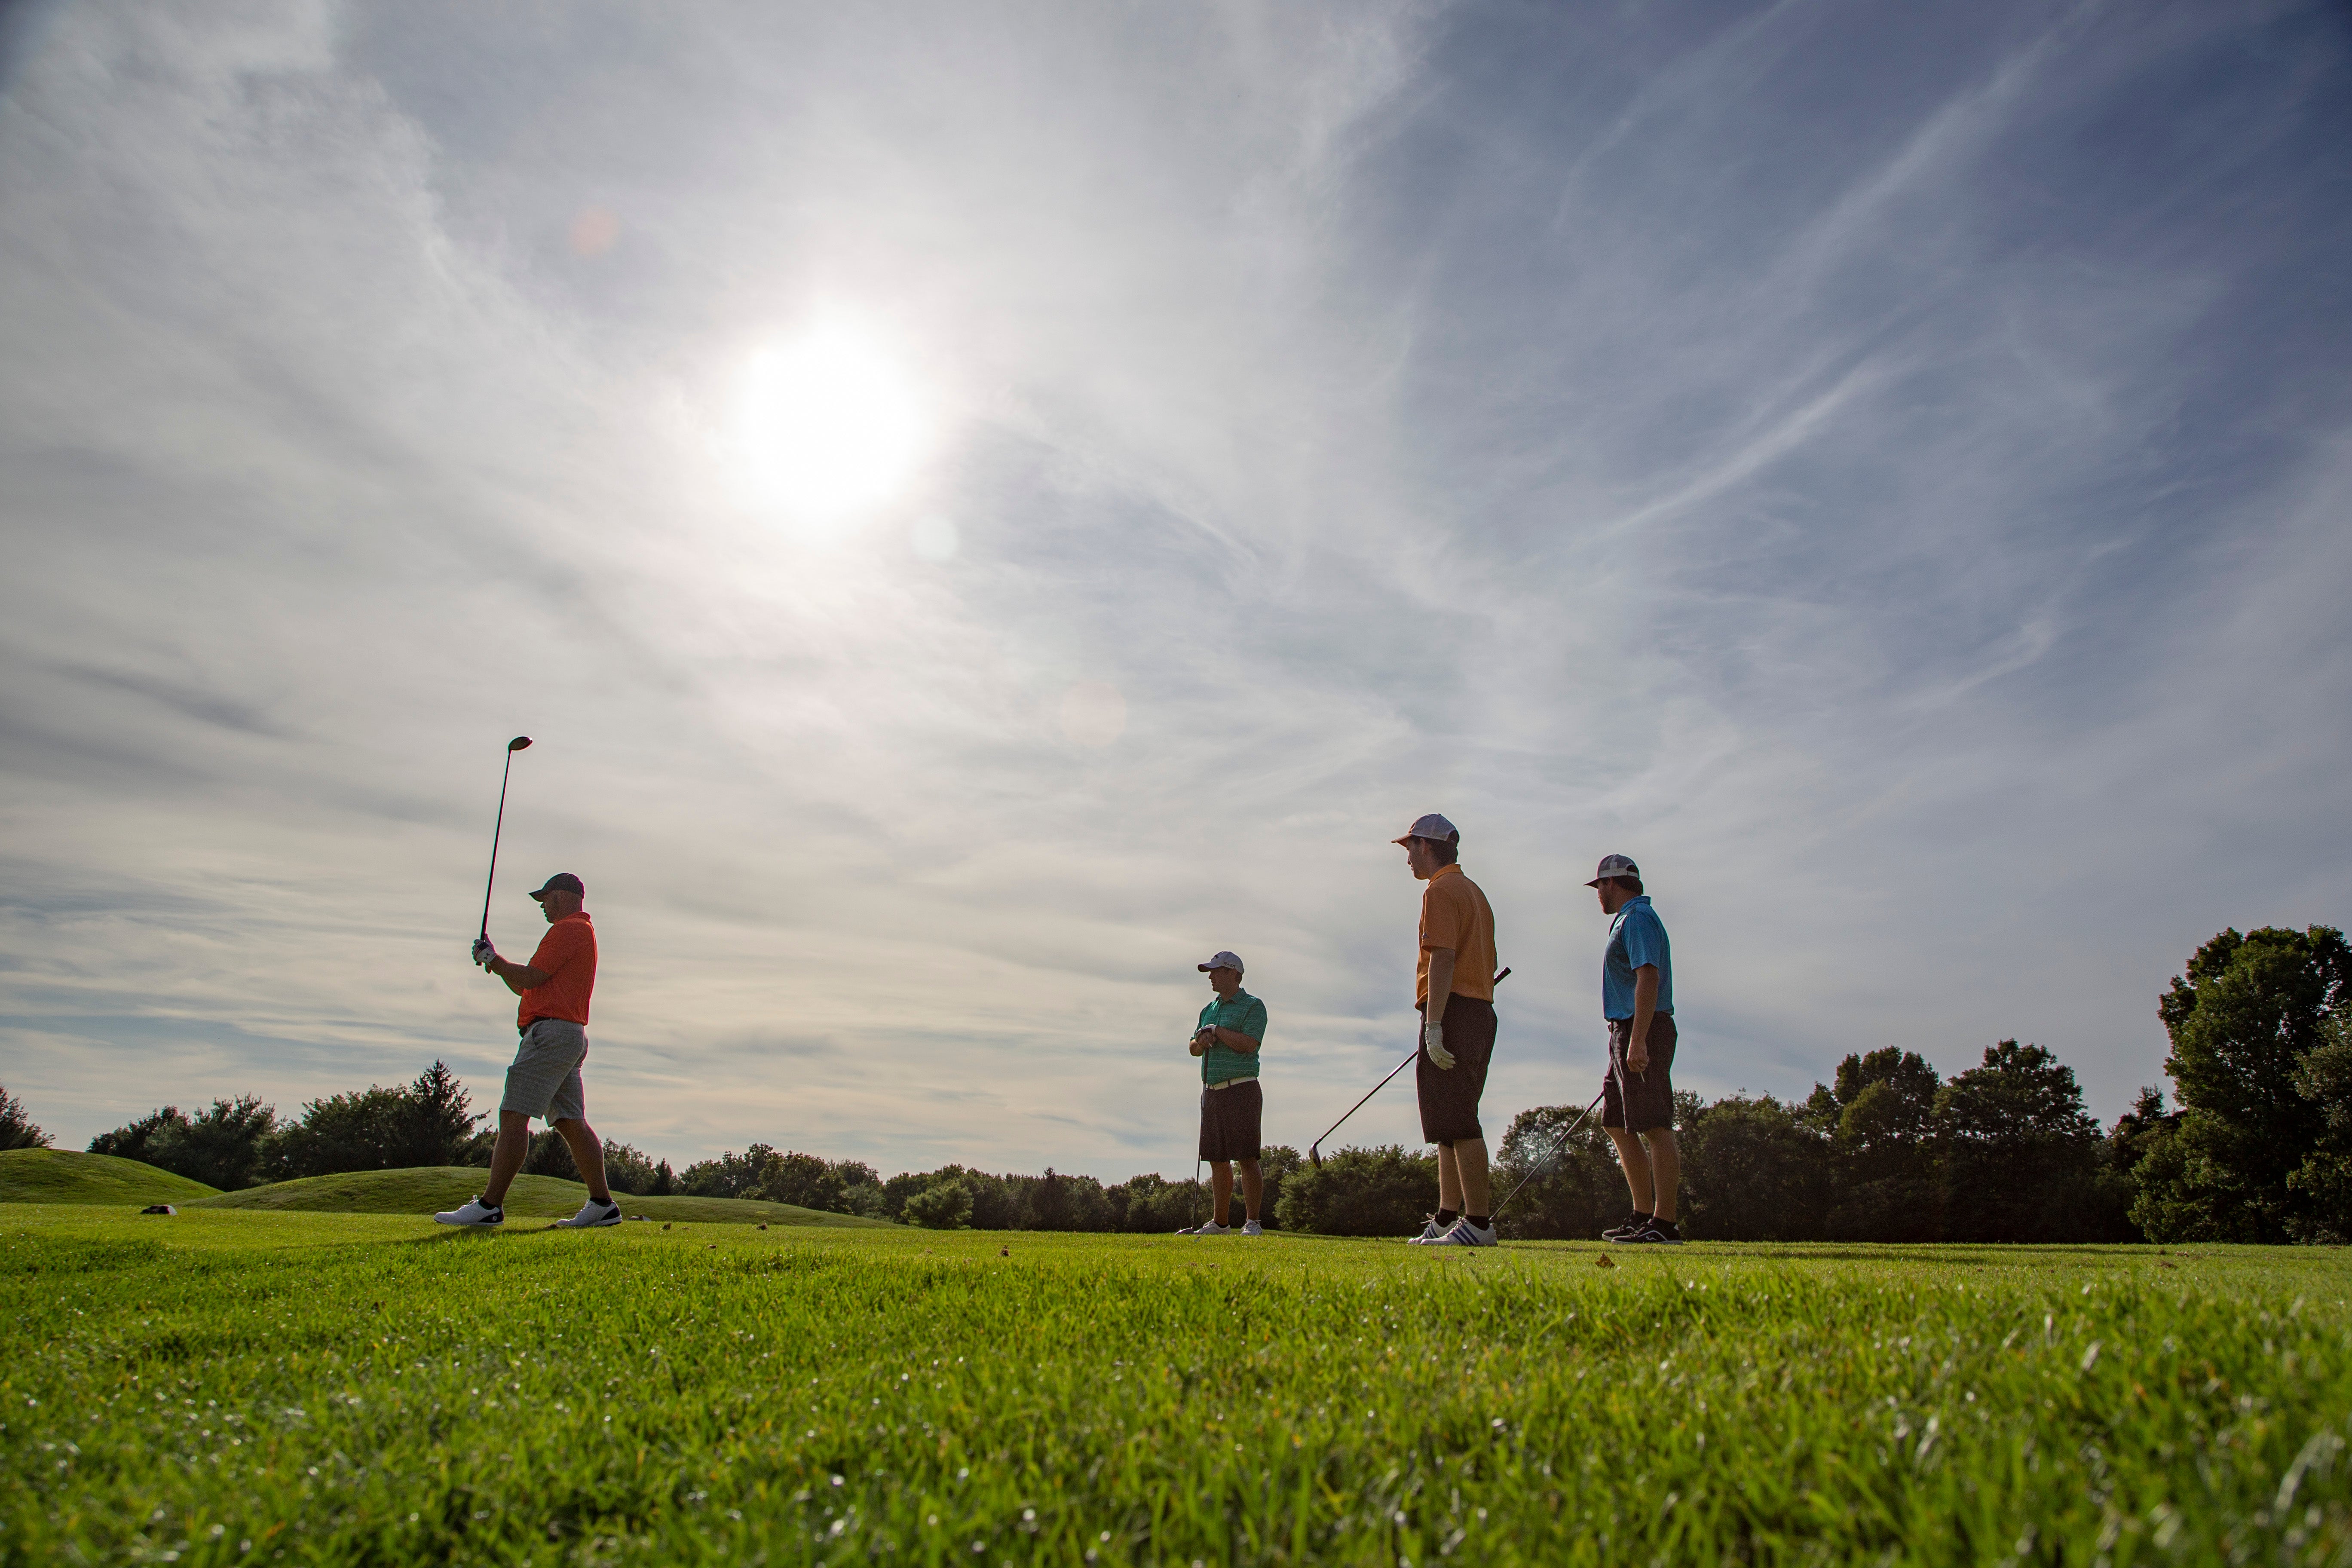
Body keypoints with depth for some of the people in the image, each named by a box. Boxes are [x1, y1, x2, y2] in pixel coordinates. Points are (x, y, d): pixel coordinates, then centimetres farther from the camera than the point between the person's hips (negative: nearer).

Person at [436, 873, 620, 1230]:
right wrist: (496, 962, 16)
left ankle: (489, 1205, -12)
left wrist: (493, 960, 2)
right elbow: (527, 988, 28)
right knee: (571, 1123, 7)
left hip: (550, 1031, -10)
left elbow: (531, 978, -13)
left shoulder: (569, 929, -7)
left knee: (513, 1116, -11)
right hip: (572, 1035, 10)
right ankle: (602, 1204, 5)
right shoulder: (581, 931, 26)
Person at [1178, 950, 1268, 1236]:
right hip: (1212, 1091, 7)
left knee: (1246, 1158, -8)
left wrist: (1217, 1031, -10)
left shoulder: (1253, 1006, -4)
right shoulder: (1209, 1009, 19)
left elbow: (1248, 1044, -18)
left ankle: (1252, 1223, -4)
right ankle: (1220, 1223, 16)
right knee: (1218, 1160, 9)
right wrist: (1201, 1042, -2)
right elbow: (1194, 1048, 21)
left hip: (1241, 1091, -7)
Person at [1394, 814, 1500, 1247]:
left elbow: (1443, 958, -20)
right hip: (1481, 1012, 10)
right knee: (1453, 1125, 12)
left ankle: (1479, 1223, -9)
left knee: (1458, 1125, -9)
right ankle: (1447, 1219, 14)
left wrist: (1433, 1025, -24)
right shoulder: (1474, 891, 22)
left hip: (1453, 1011, -10)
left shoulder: (1441, 891, -9)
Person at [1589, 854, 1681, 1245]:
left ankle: (1665, 1223, -9)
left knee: (1655, 1128, -10)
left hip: (1643, 1030, -11)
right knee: (1618, 1127, 12)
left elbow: (1648, 978, -22)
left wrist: (1638, 1041, -27)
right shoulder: (1629, 919, 21)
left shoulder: (1637, 918, -11)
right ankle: (1643, 1214, 16)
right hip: (1626, 1034, 11)